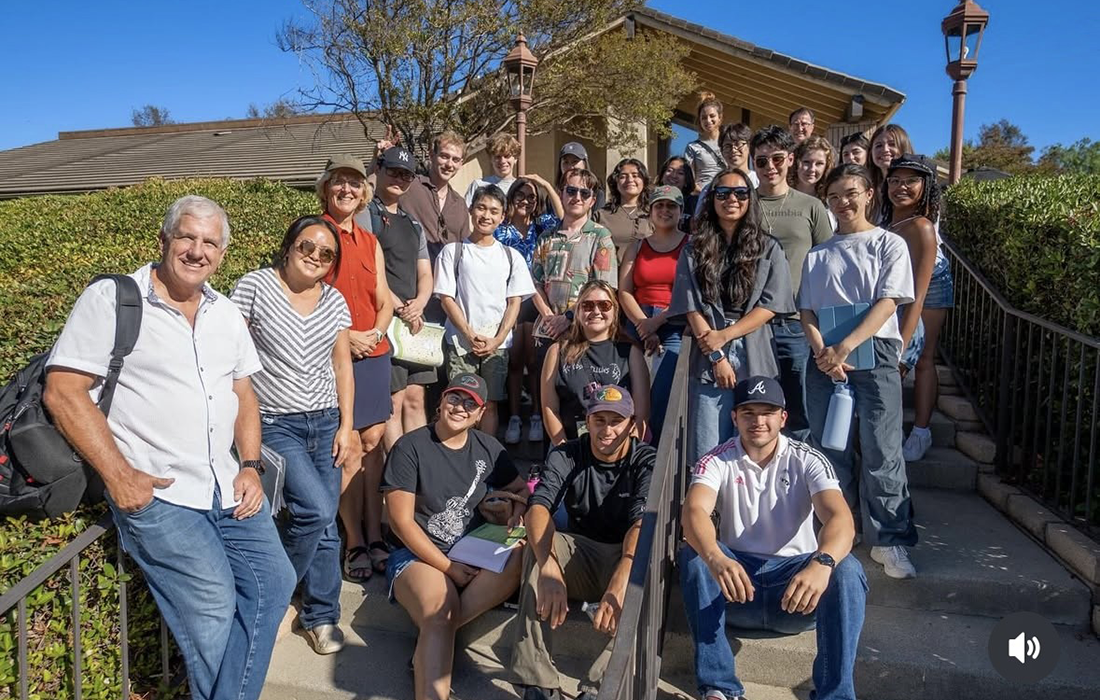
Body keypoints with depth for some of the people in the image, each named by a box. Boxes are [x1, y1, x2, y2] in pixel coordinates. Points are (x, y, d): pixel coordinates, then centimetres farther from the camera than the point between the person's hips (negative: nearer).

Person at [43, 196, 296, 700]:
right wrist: (118, 475, -16)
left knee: (274, 581, 1)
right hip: (153, 491, -6)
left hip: (227, 487, 6)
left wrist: (251, 466, 3)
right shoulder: (109, 300, -6)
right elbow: (62, 392, -11)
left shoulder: (226, 314, 12)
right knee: (213, 602, -11)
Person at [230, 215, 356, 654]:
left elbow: (342, 365, 10)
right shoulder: (255, 287, -4)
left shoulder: (335, 302, 8)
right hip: (275, 424, -4)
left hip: (325, 422, 4)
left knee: (325, 524, 6)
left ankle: (320, 615, 24)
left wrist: (347, 425, 5)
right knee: (315, 510, -17)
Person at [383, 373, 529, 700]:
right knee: (438, 607, -35)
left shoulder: (488, 448, 8)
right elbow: (401, 521, -9)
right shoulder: (411, 447, -6)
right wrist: (447, 567, -14)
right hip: (418, 554, -4)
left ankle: (431, 639, -22)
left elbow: (521, 490, 17)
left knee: (519, 558, -27)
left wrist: (517, 508, -8)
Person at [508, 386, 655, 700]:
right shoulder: (565, 456, -7)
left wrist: (620, 582, -48)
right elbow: (538, 507, -24)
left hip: (628, 556, -1)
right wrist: (549, 568, -45)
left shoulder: (648, 461, -12)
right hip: (580, 554, 2)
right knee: (538, 551, -29)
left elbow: (644, 522, -29)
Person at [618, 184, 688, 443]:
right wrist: (644, 326, -8)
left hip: (677, 326, -3)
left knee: (662, 396, -14)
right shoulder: (637, 247, 17)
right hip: (639, 324, 3)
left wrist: (657, 321, -11)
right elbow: (624, 291, 6)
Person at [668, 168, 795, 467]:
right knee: (706, 456, 0)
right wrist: (716, 356, -8)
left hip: (755, 362, 0)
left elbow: (771, 305, 0)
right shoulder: (695, 250, 10)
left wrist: (724, 336, -9)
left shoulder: (769, 249, 9)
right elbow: (691, 307, 1)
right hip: (707, 362, 0)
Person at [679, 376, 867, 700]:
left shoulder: (807, 461, -5)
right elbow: (693, 512, -26)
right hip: (736, 580, 0)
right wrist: (716, 559, -48)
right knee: (694, 555, -28)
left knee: (846, 569, -28)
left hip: (797, 582, 0)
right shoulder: (717, 461, -5)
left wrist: (821, 563, -45)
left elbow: (840, 518, -22)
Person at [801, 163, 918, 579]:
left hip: (874, 354, -3)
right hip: (826, 357, 3)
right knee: (829, 449, 6)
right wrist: (824, 353, -11)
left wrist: (845, 347, -17)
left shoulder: (889, 244, 5)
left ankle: (889, 541, 5)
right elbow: (807, 312, 7)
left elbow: (887, 302, -6)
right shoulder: (817, 254, 14)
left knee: (881, 452, -5)